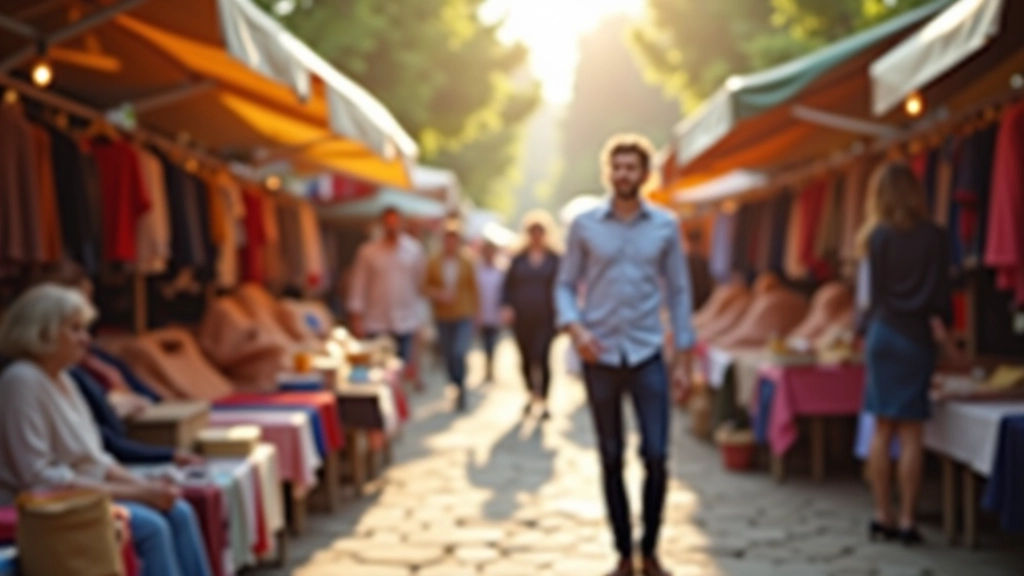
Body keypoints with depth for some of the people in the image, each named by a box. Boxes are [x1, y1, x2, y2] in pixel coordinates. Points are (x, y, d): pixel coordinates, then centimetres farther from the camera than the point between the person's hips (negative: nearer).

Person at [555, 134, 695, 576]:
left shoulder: (666, 226, 3)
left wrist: (684, 359, 4)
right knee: (611, 459, 7)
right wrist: (574, 328, -16)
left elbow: (678, 292, 6)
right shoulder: (584, 225, 1)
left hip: (648, 356, 0)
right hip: (600, 357, 0)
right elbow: (566, 285, 4)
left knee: (656, 455, -4)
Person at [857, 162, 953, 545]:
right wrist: (941, 324, 11)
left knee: (883, 430, 7)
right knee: (911, 433, 1)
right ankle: (906, 520, 1)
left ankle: (882, 516, 10)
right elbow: (941, 292, -2)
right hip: (919, 339, -1)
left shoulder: (878, 238, -2)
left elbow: (875, 293, 1)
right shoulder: (935, 237, -3)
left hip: (883, 335, 1)